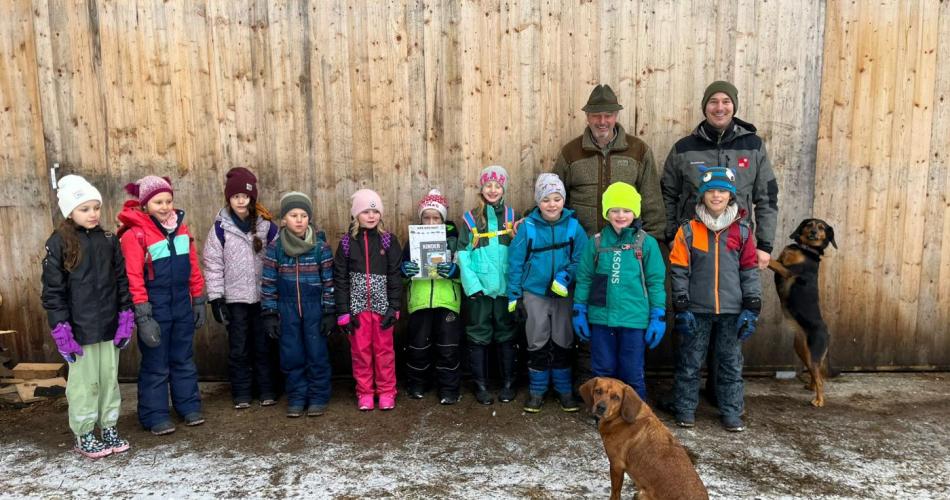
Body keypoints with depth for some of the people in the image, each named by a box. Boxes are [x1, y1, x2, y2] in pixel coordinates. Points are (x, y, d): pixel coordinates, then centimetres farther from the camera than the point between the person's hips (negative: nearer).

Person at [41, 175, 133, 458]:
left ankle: (109, 428, 26)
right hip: (80, 328, -4)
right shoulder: (58, 243, -6)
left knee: (109, 379, 12)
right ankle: (84, 436, 20)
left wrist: (126, 318, 2)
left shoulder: (109, 240, 5)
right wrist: (61, 329, -12)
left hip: (109, 326, 4)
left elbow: (122, 281, 8)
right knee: (84, 382, 5)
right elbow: (52, 291, -7)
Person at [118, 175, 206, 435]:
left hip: (182, 306, 5)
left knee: (184, 359, 15)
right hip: (155, 308, -5)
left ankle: (189, 406, 27)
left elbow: (193, 267, 11)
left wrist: (199, 300, 11)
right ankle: (155, 416, 17)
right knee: (155, 364, 5)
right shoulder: (134, 234, -11)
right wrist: (142, 315, -17)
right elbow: (133, 277, -14)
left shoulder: (181, 228, 7)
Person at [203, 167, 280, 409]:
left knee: (263, 345, 9)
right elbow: (212, 264, -4)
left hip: (263, 296, 1)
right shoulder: (220, 227, -4)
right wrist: (215, 298, -7)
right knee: (238, 348, 8)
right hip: (234, 297, -1)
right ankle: (241, 392, 21)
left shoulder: (266, 225, -1)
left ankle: (267, 389, 23)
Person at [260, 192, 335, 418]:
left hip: (314, 307, -1)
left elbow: (329, 281, -2)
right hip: (287, 308, 1)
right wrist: (269, 314, 0)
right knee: (291, 356, 8)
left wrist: (329, 312, -4)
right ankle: (296, 398, 22)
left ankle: (318, 397, 18)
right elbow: (268, 283, 2)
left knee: (317, 354, 4)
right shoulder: (274, 248, -2)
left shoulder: (320, 246, -5)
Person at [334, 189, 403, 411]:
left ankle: (386, 391, 20)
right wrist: (344, 312, -5)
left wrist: (394, 307, -8)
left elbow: (395, 276, -2)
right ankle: (364, 392, 21)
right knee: (360, 350, 7)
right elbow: (340, 279, 0)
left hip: (382, 305, 0)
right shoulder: (347, 242, 0)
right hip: (357, 306, 1)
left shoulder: (389, 241, -1)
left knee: (384, 350, 7)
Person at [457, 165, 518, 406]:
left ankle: (508, 384, 21)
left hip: (505, 286, 1)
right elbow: (463, 254, -3)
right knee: (478, 336, 5)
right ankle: (481, 386, 16)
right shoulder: (471, 218, 2)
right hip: (479, 287, -1)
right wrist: (472, 284, -13)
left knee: (506, 334, 10)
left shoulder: (511, 216, 6)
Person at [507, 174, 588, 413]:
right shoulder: (528, 227, -6)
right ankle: (537, 390, 24)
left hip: (564, 294, 1)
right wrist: (513, 293, -3)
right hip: (534, 293, 0)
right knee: (537, 344, 10)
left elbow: (581, 258, -6)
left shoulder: (573, 226, -5)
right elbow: (515, 261, -3)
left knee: (563, 343, 12)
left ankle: (564, 389, 27)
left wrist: (565, 277, -21)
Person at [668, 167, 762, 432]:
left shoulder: (742, 231, 2)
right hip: (697, 308, -1)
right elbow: (679, 271, -2)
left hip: (731, 310, 2)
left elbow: (749, 270, 5)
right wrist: (682, 309, -6)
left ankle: (731, 411, 24)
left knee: (731, 362, 11)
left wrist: (751, 309, 0)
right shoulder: (689, 230, -3)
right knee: (690, 360, 8)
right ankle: (685, 407, 22)